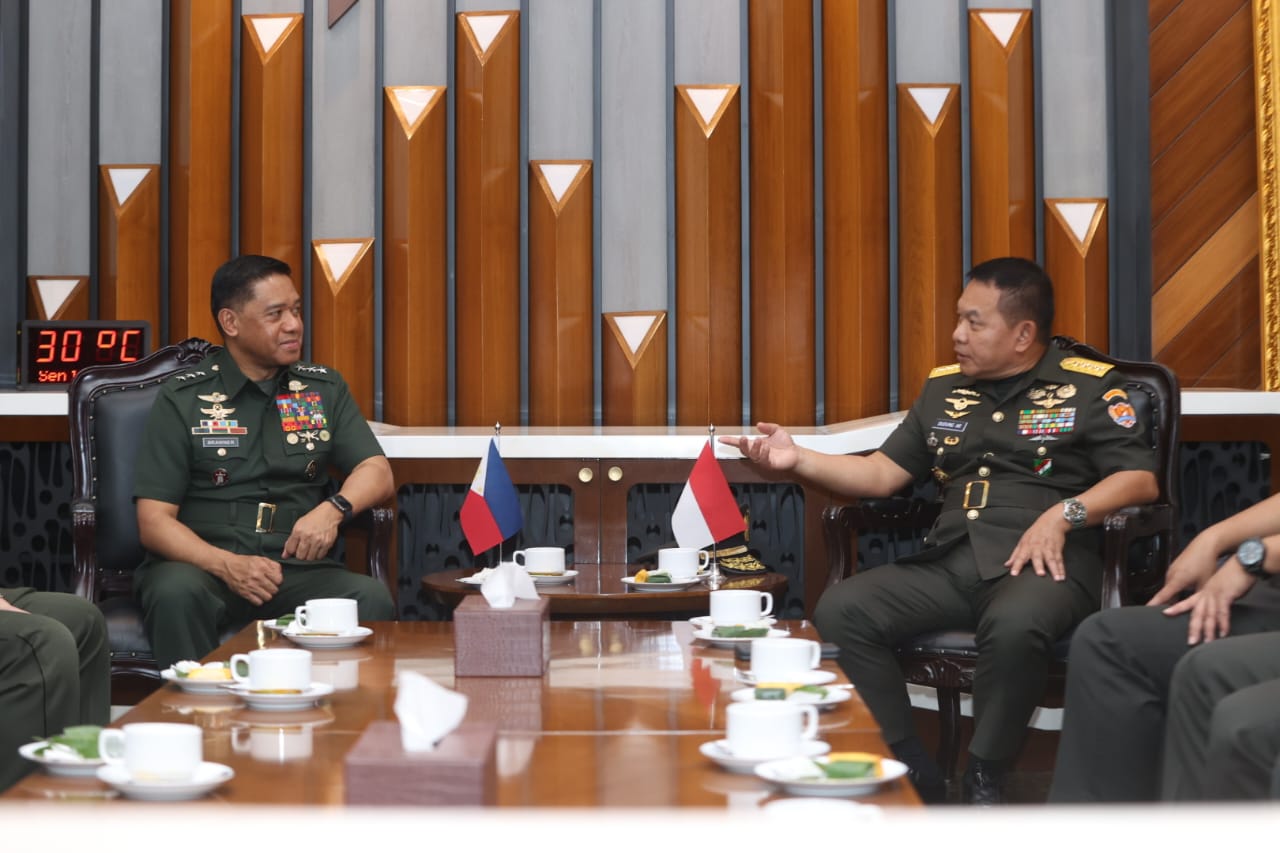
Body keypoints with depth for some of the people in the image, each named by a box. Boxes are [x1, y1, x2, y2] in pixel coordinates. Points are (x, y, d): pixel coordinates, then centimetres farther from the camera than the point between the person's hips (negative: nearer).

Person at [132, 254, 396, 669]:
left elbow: (377, 472, 6)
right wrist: (226, 565, -21)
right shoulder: (182, 398, 3)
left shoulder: (324, 389, 14)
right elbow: (154, 521, -2)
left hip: (296, 569, 2)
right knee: (177, 594, -36)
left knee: (372, 598, -29)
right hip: (201, 564, -2)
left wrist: (333, 509, -18)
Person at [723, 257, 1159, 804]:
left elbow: (1140, 480, 0)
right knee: (840, 611, -20)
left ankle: (983, 781, -16)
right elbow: (882, 474, 20)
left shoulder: (1088, 387, 6)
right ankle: (913, 775, -11)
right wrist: (799, 459, 6)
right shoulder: (943, 390, 21)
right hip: (948, 564, 5)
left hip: (1043, 563, -5)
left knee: (1014, 626, -40)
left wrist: (1062, 515, -15)